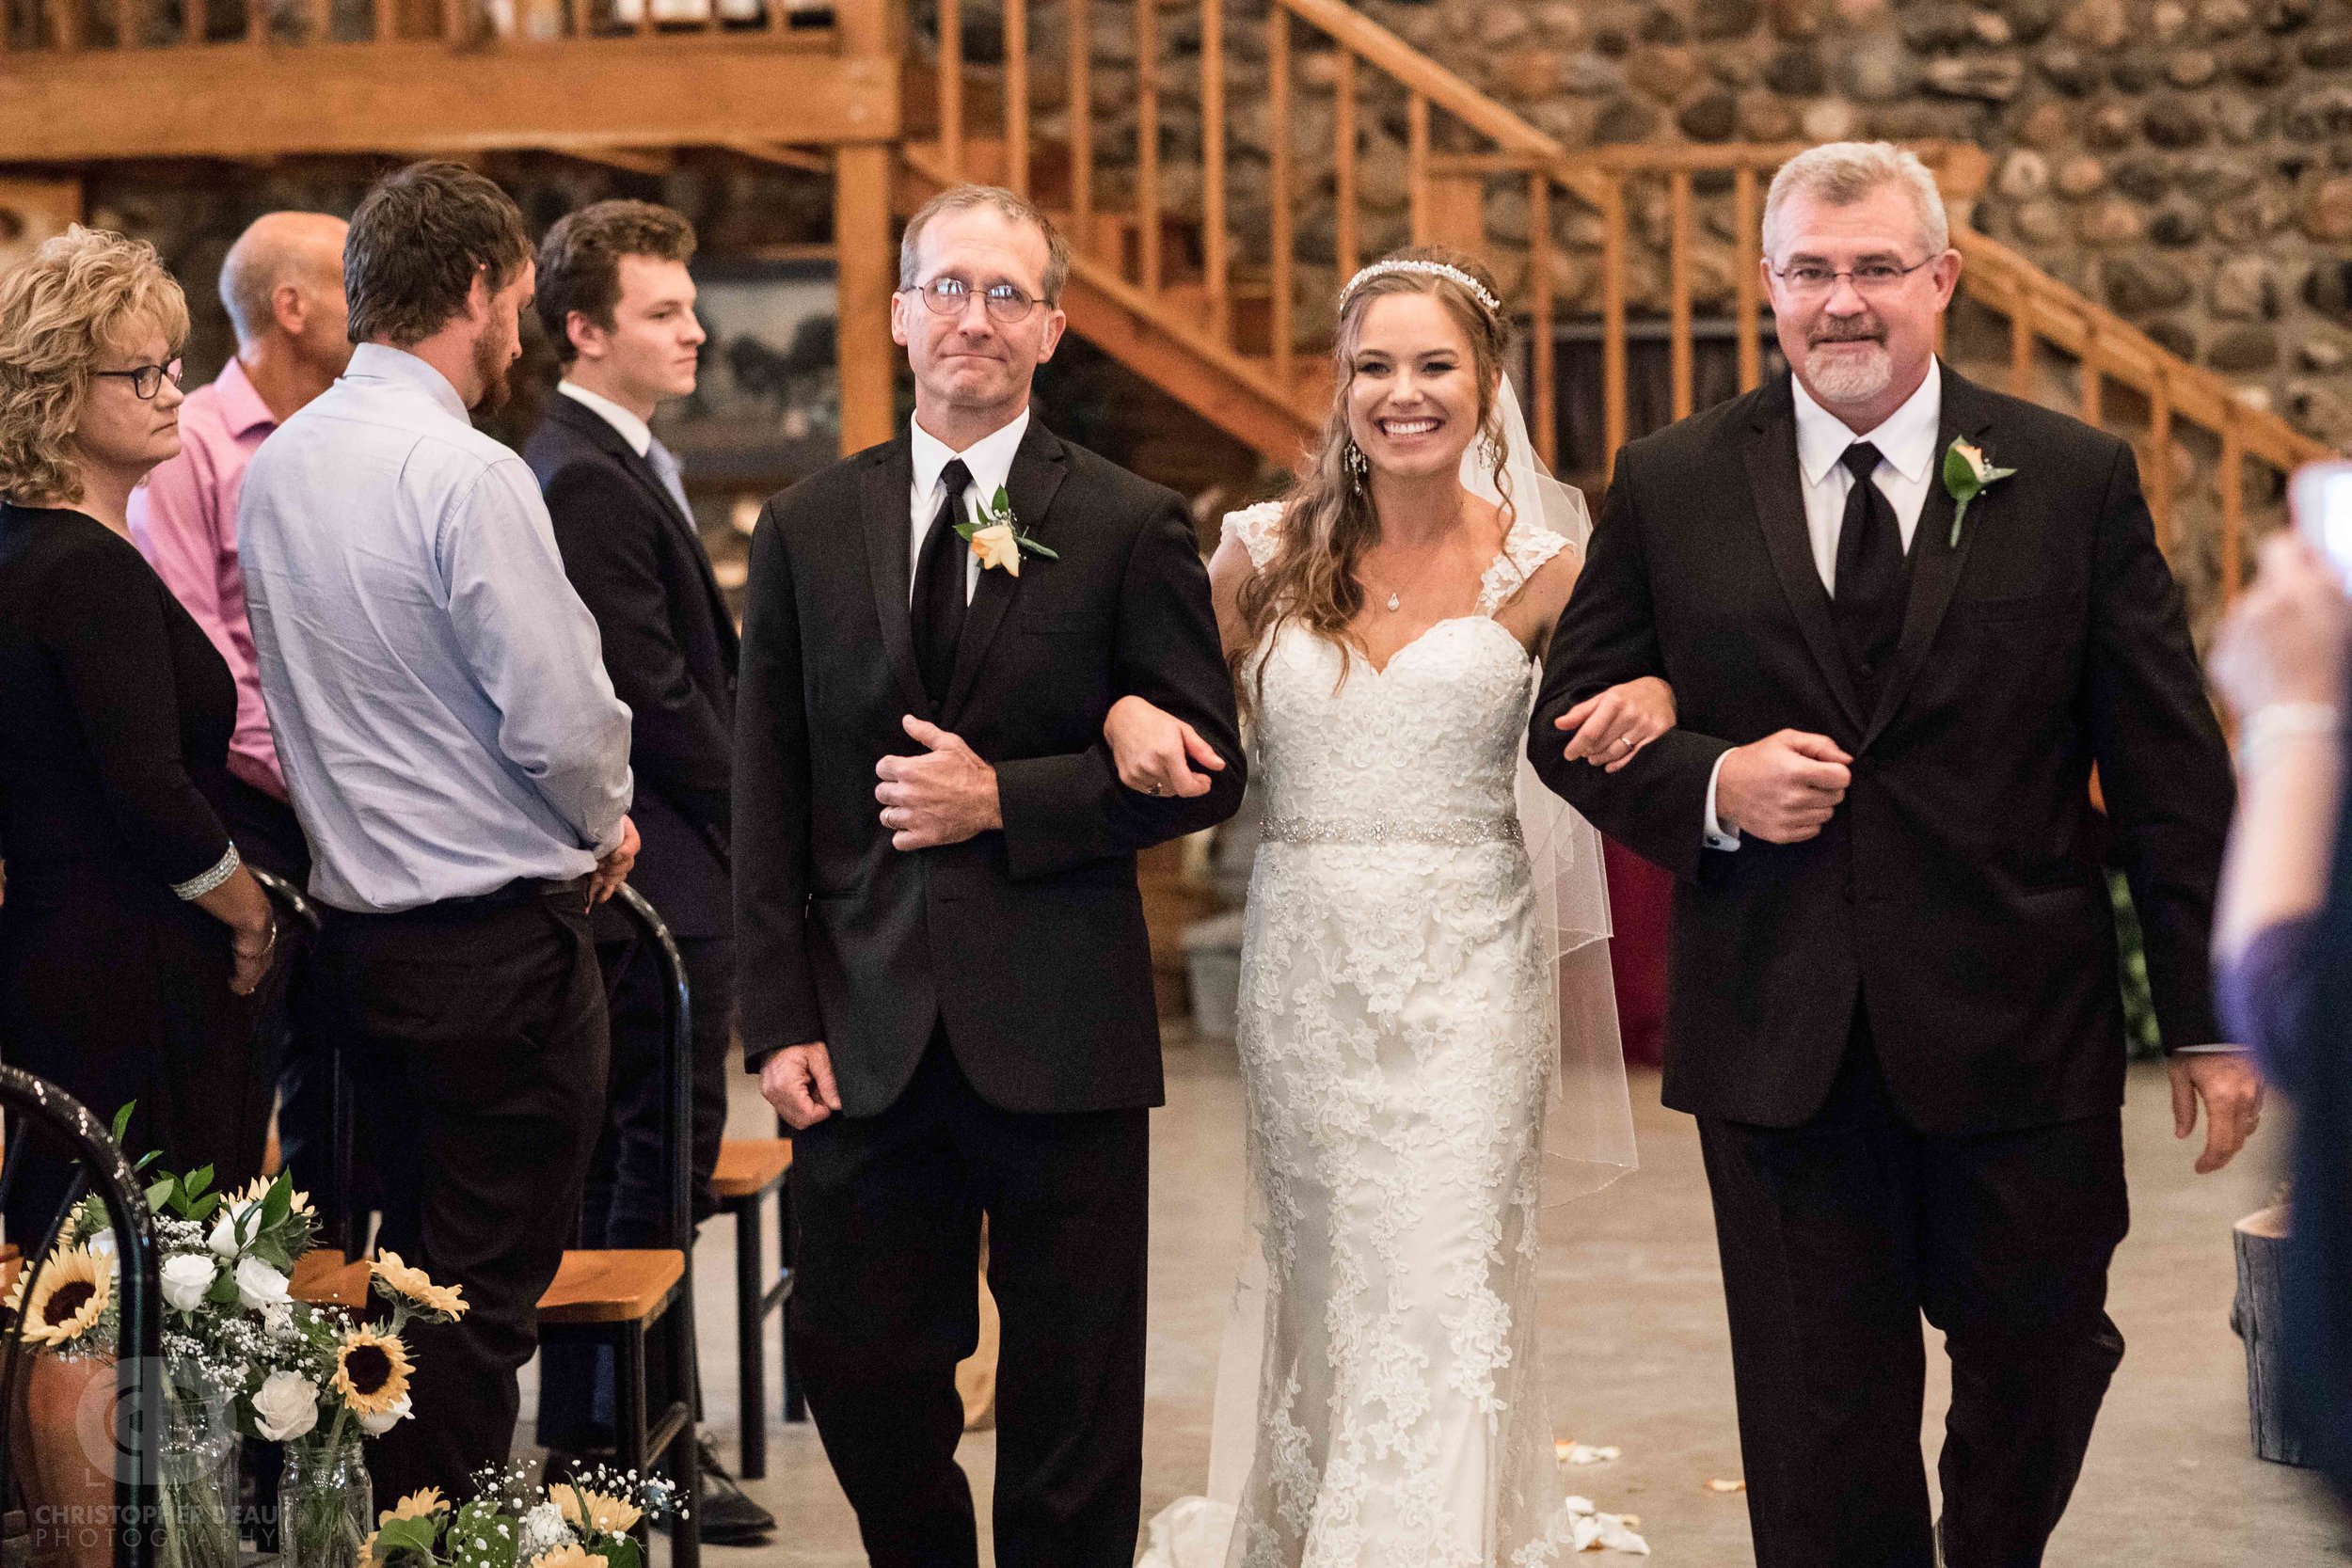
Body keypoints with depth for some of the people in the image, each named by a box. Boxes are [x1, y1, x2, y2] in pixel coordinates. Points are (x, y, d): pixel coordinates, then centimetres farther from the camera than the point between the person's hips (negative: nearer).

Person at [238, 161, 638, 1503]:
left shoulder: (279, 465, 8)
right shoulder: (468, 475, -17)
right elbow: (562, 720, -18)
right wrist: (607, 827, 1)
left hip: (357, 923, 8)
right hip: (500, 931, -8)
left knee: (420, 1268, 17)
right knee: (489, 1287, -1)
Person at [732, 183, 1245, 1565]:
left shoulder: (1133, 527, 0)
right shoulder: (808, 529, 8)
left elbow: (1205, 768, -2)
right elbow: (767, 798, 7)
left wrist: (1004, 800, -13)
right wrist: (781, 1019, 0)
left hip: (1060, 1035, -2)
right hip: (866, 1037, 3)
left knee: (1072, 1413, 7)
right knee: (858, 1373, 7)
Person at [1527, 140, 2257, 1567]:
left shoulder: (2078, 480, 1)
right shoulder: (1671, 488, 3)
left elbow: (2170, 772, 1)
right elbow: (1572, 720, 7)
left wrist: (2210, 1017, -1)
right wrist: (1708, 784, -14)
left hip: (2020, 1035, 0)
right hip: (1780, 1044, 0)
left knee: (2045, 1361, 13)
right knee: (1820, 1423, 7)